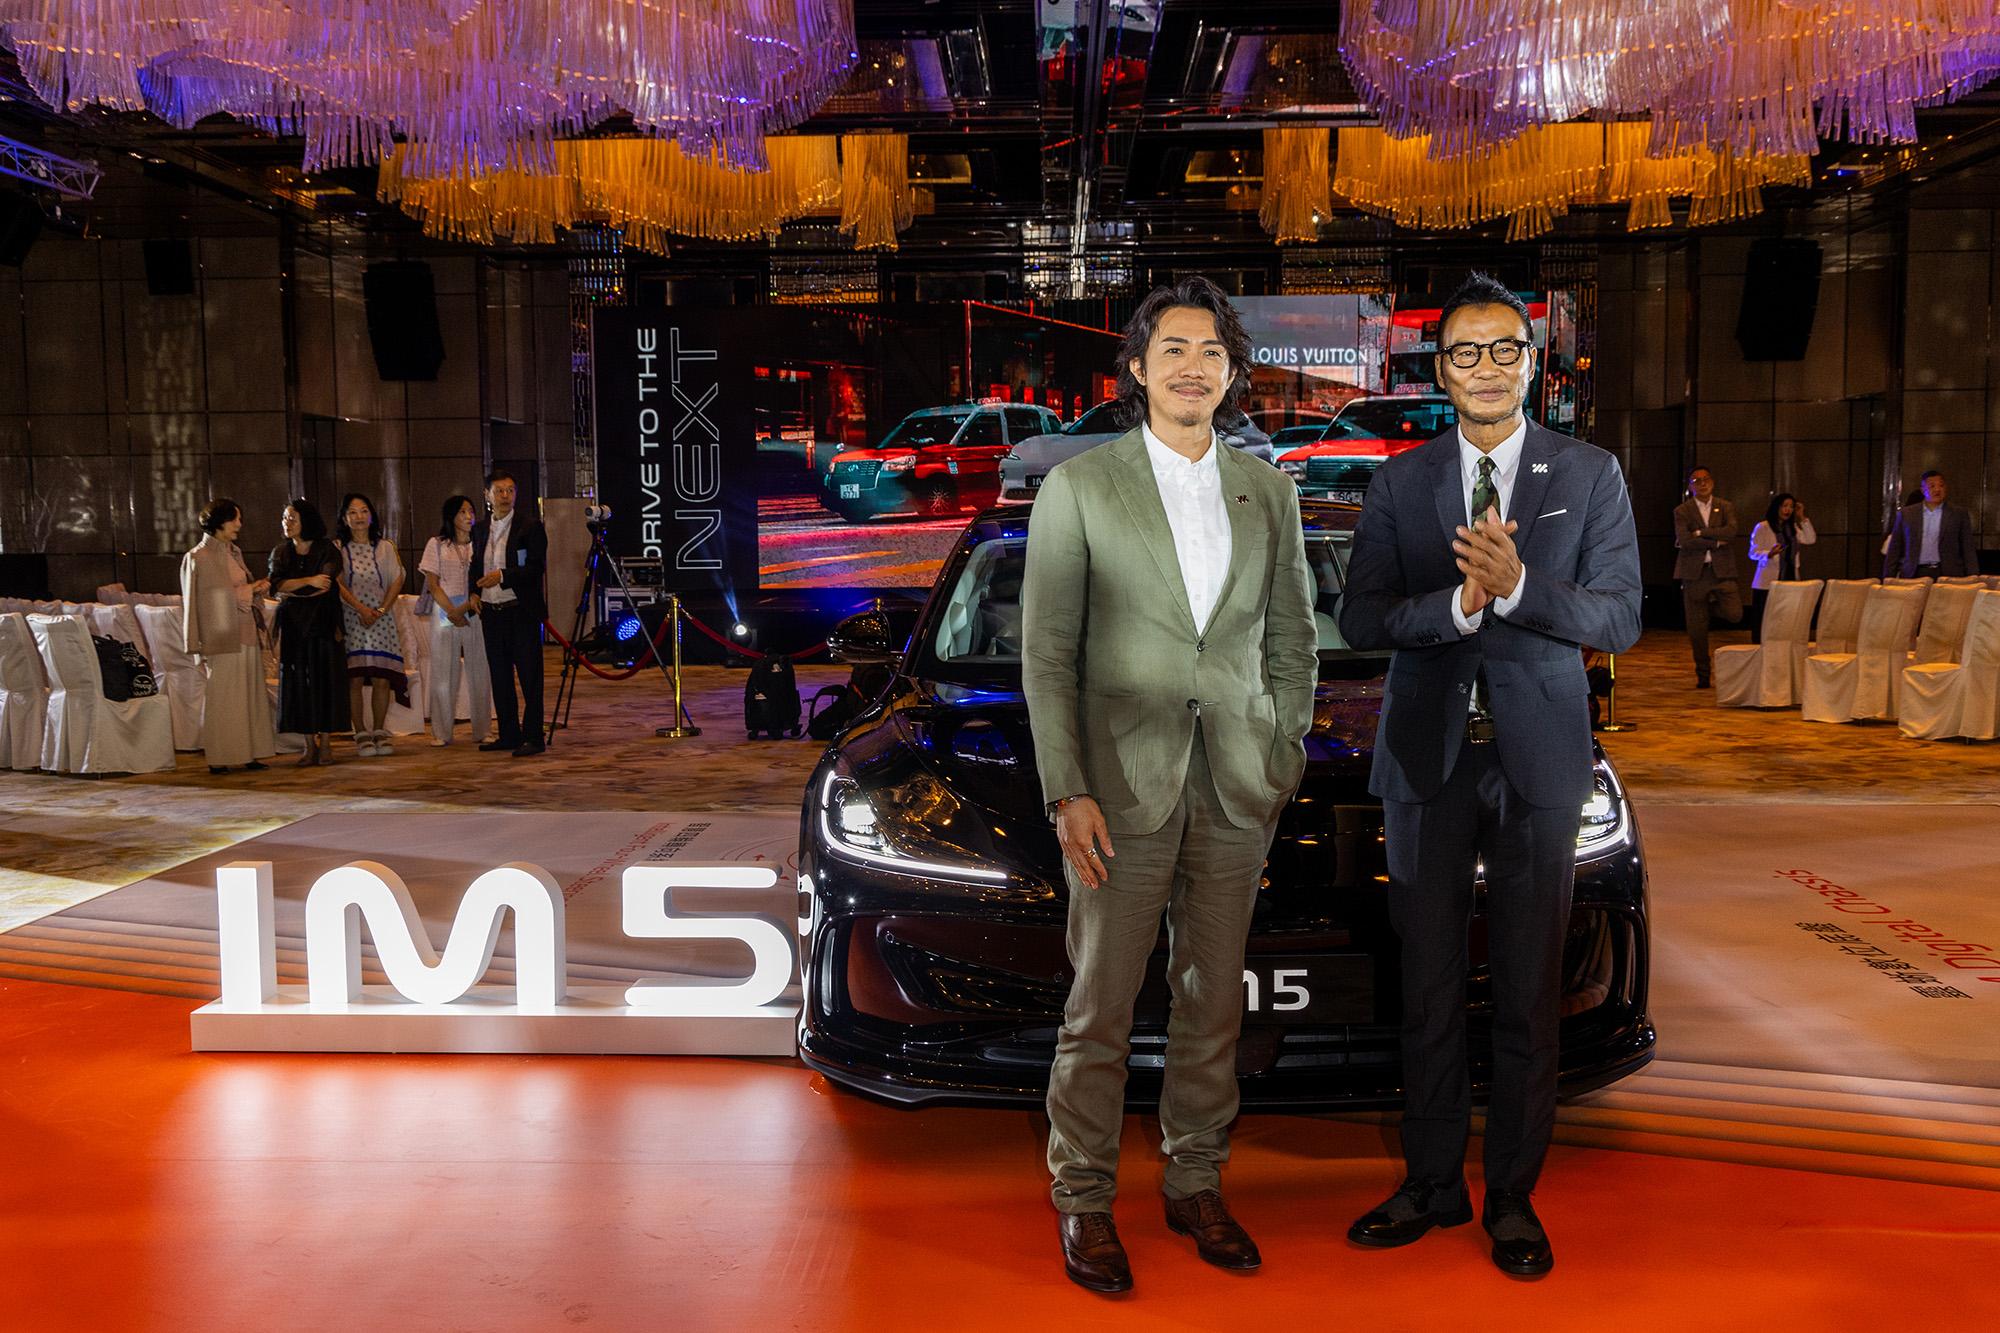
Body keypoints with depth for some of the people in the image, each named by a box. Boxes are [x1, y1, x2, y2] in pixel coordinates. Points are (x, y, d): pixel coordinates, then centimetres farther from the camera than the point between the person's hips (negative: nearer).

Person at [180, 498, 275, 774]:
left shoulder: (234, 553, 18)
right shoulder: (199, 557, -4)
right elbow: (206, 600, -9)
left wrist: (256, 589, 6)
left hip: (245, 632, 7)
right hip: (221, 635, -7)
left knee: (249, 694, 4)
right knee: (223, 696, -6)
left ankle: (247, 753, 7)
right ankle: (220, 759, -3)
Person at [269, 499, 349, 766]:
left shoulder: (327, 550, -1)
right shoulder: (280, 552, 9)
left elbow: (325, 586, -14)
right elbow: (277, 584, -7)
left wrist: (291, 591, -9)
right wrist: (309, 581, -18)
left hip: (323, 623, -3)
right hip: (293, 625, 3)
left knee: (325, 681, -3)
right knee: (298, 683, 0)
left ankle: (325, 743, 4)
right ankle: (309, 745, 5)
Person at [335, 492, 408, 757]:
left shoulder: (385, 548, 11)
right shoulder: (339, 549, 5)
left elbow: (397, 580, 5)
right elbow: (338, 585, -3)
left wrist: (381, 610, -7)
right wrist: (361, 609, -15)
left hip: (382, 620, 2)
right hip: (351, 619, -2)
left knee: (382, 678, -2)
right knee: (355, 678, -6)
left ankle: (379, 732, 6)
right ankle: (361, 735, -1)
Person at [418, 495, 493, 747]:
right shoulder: (436, 545, 7)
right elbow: (433, 584, 2)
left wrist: (466, 607, -13)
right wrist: (452, 611, -11)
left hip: (475, 613, 1)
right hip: (444, 612, -1)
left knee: (479, 671, -1)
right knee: (443, 672, 0)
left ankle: (481, 731, 5)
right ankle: (441, 733, 4)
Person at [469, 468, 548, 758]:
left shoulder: (529, 526, -4)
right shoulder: (481, 530, 14)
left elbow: (536, 567, -12)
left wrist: (502, 576, -21)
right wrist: (475, 591, 7)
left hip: (521, 612, -6)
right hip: (491, 613, 6)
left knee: (529, 677, -5)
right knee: (500, 677, 11)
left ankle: (532, 737, -2)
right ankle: (509, 734, 19)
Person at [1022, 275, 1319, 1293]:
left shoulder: (1266, 490, 8)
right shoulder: (1078, 487, -3)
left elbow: (1293, 638, 14)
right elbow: (1045, 654, -5)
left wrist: (1282, 758, 6)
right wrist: (1067, 791, -11)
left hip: (1236, 788, 4)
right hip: (1123, 783, -3)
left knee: (1214, 998, 13)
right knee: (1101, 1007, 4)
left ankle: (1196, 1183, 29)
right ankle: (1083, 1199, 20)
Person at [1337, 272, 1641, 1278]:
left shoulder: (1590, 476, 3)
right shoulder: (1399, 484, 5)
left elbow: (1621, 619, -5)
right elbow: (1359, 619, -2)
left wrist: (1515, 587, -21)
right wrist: (1457, 602, -20)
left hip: (1536, 758, -1)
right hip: (1427, 756, 1)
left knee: (1528, 994, 6)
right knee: (1428, 986, 9)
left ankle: (1513, 1195, 20)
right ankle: (1433, 1184, 23)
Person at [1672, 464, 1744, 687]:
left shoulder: (1726, 507, 9)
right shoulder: (1682, 511, 4)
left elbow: (1731, 532, -11)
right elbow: (1684, 541, -11)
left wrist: (1699, 532, -13)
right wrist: (1716, 542, -11)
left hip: (1722, 571, 1)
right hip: (1695, 573, -1)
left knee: (1734, 615, -18)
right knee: (1697, 630, 1)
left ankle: (1710, 608, 17)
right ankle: (1702, 675, 14)